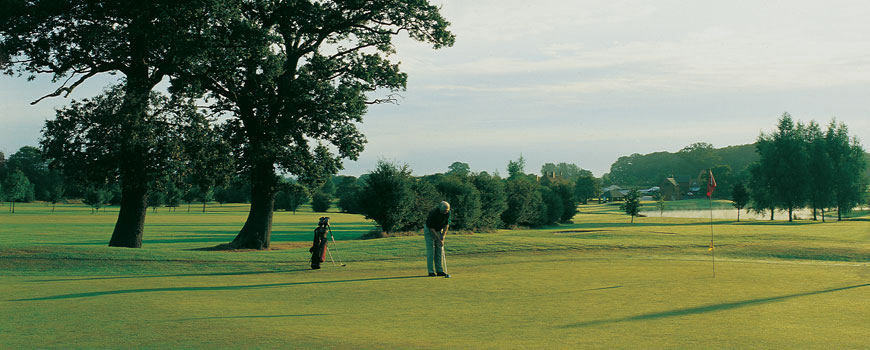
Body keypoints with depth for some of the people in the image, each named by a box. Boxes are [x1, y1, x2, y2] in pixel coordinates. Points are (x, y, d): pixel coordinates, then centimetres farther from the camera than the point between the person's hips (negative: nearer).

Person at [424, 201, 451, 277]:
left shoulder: (448, 212, -15)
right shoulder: (433, 212, -30)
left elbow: (447, 224, -4)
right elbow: (431, 228, -25)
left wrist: (443, 235, -15)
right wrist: (438, 239, -25)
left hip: (439, 230, 5)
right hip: (429, 230, -5)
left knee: (440, 251, 0)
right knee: (430, 251, -9)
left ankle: (440, 270, 2)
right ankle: (431, 271, -7)